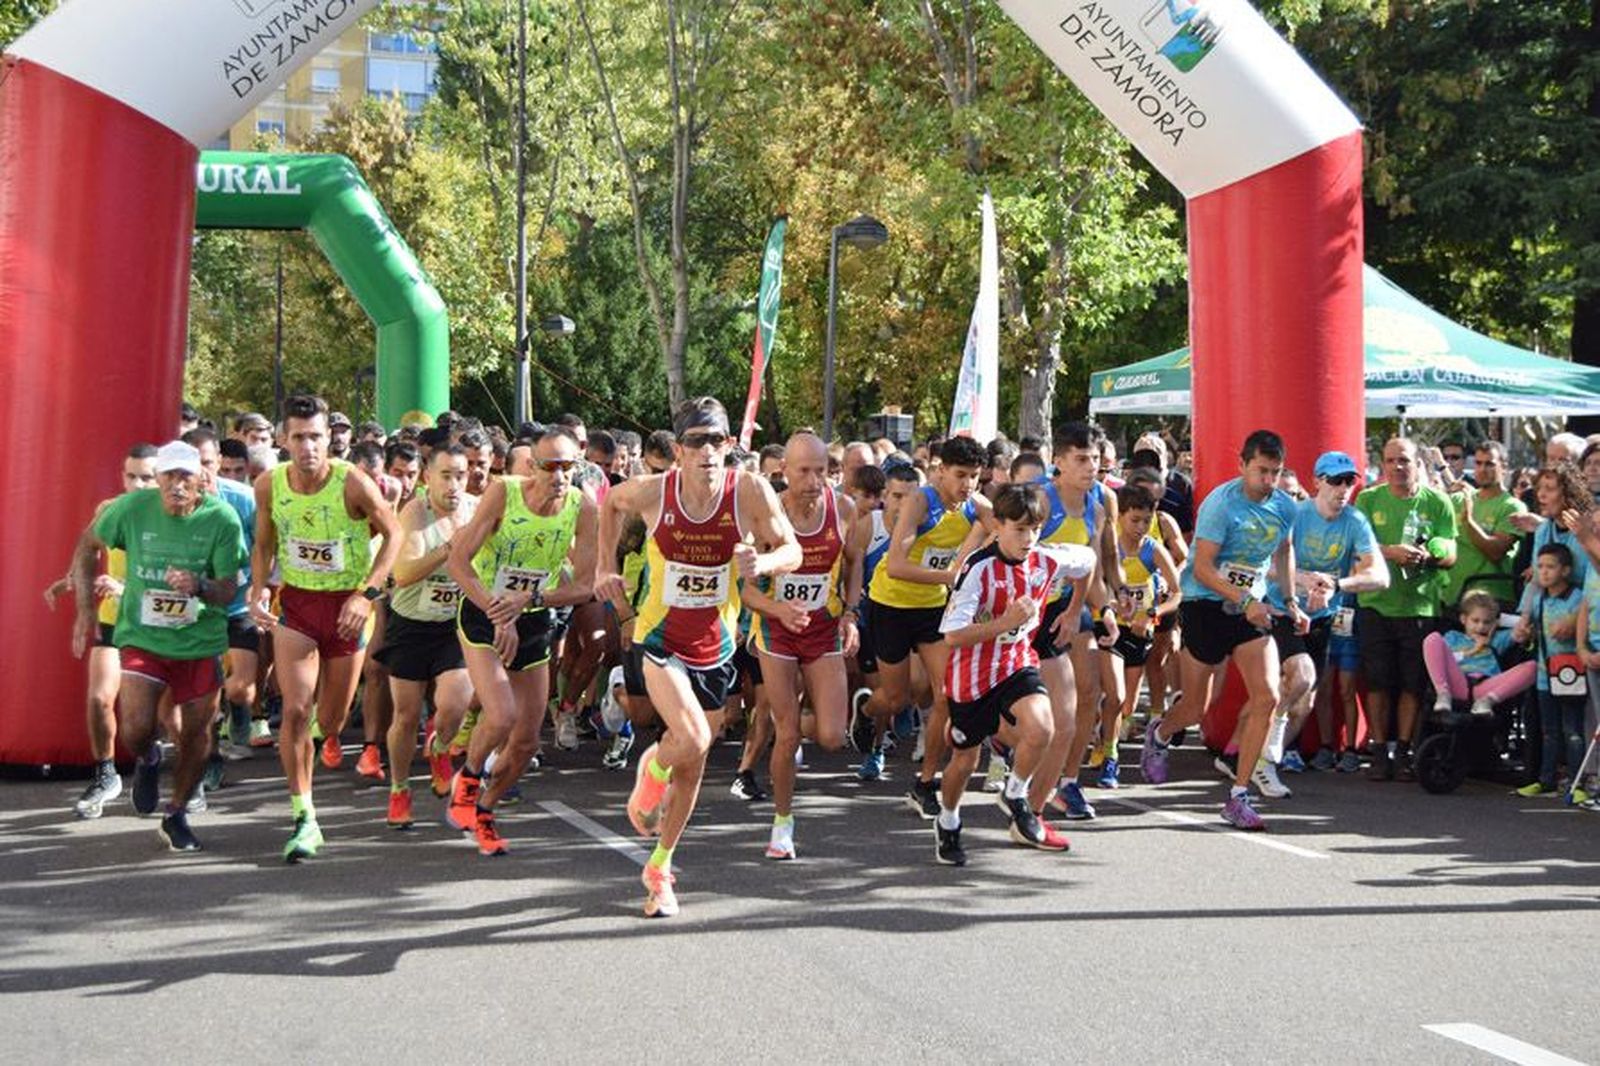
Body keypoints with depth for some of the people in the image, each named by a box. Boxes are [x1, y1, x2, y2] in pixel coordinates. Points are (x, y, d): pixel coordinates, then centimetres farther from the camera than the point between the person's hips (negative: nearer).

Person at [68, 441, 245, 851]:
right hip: (141, 636, 0)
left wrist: (198, 585, -33)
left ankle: (176, 814, 31)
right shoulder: (132, 507, -12)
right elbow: (87, 547, 5)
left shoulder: (221, 518, -13)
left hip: (201, 640, 1)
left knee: (196, 733, 7)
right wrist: (86, 609, 3)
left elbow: (228, 590, -11)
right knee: (136, 730, -13)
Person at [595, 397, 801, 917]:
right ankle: (651, 767, 12)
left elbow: (793, 550, -5)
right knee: (691, 740, -26)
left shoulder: (750, 491, -15)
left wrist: (763, 561, -27)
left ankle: (659, 869, 34)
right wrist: (606, 566, 4)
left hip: (716, 646, 2)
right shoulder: (652, 491, -14)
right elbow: (611, 502, 9)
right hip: (660, 638, -2)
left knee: (694, 762, 13)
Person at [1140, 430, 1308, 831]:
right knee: (1196, 709, 5)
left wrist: (1290, 601, 14)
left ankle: (1237, 797, -4)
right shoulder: (1221, 504, -17)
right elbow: (1202, 568, -19)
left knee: (1267, 696, -13)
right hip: (1206, 606, -5)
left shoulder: (1285, 507, 2)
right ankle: (1158, 735, 43)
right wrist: (1245, 601, -27)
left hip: (1252, 610, 5)